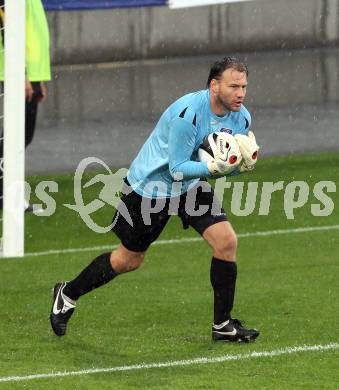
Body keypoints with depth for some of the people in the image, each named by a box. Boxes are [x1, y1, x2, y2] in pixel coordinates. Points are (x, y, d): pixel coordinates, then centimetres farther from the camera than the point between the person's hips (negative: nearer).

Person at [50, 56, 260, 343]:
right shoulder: (187, 113, -33)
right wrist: (213, 167, -43)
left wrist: (240, 165, -21)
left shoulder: (242, 117, -10)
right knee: (128, 260, 8)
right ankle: (68, 294, 33)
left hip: (191, 185, 6)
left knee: (226, 241, -13)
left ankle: (223, 325, 0)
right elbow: (177, 168, -30)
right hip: (150, 186, -6)